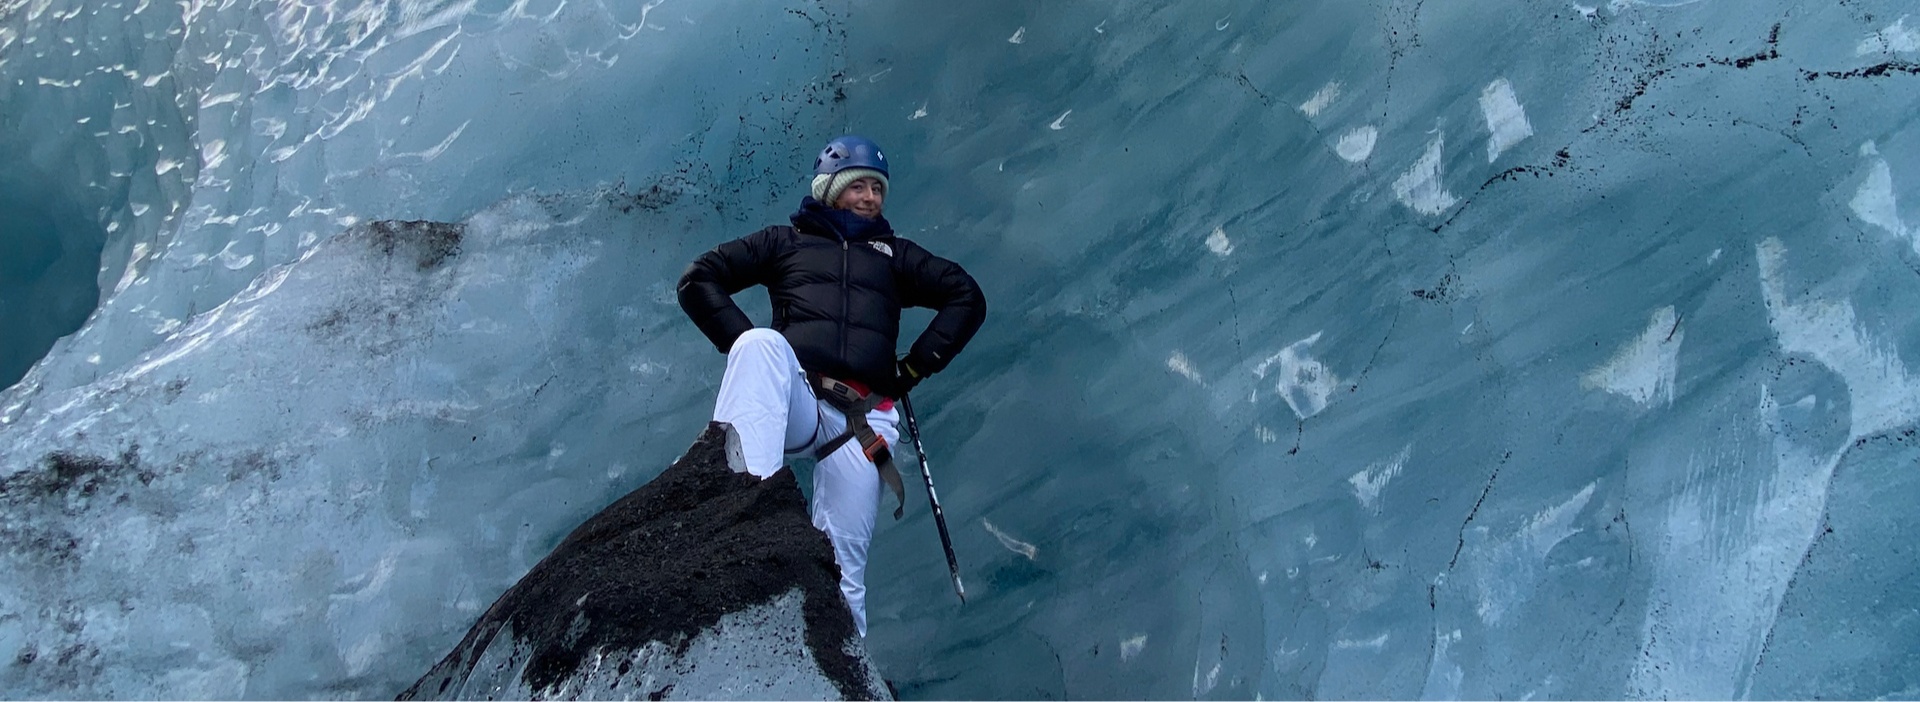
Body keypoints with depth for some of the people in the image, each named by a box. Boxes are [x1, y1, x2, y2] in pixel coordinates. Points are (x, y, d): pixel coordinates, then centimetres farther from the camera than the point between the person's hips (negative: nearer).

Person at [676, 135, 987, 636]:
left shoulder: (893, 254, 30)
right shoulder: (786, 242, 25)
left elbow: (967, 298, 25)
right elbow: (698, 281, 18)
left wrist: (915, 368, 11)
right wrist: (749, 346, 2)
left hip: (864, 420, 1)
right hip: (796, 403, -1)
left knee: (844, 567, -13)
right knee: (761, 343, -36)